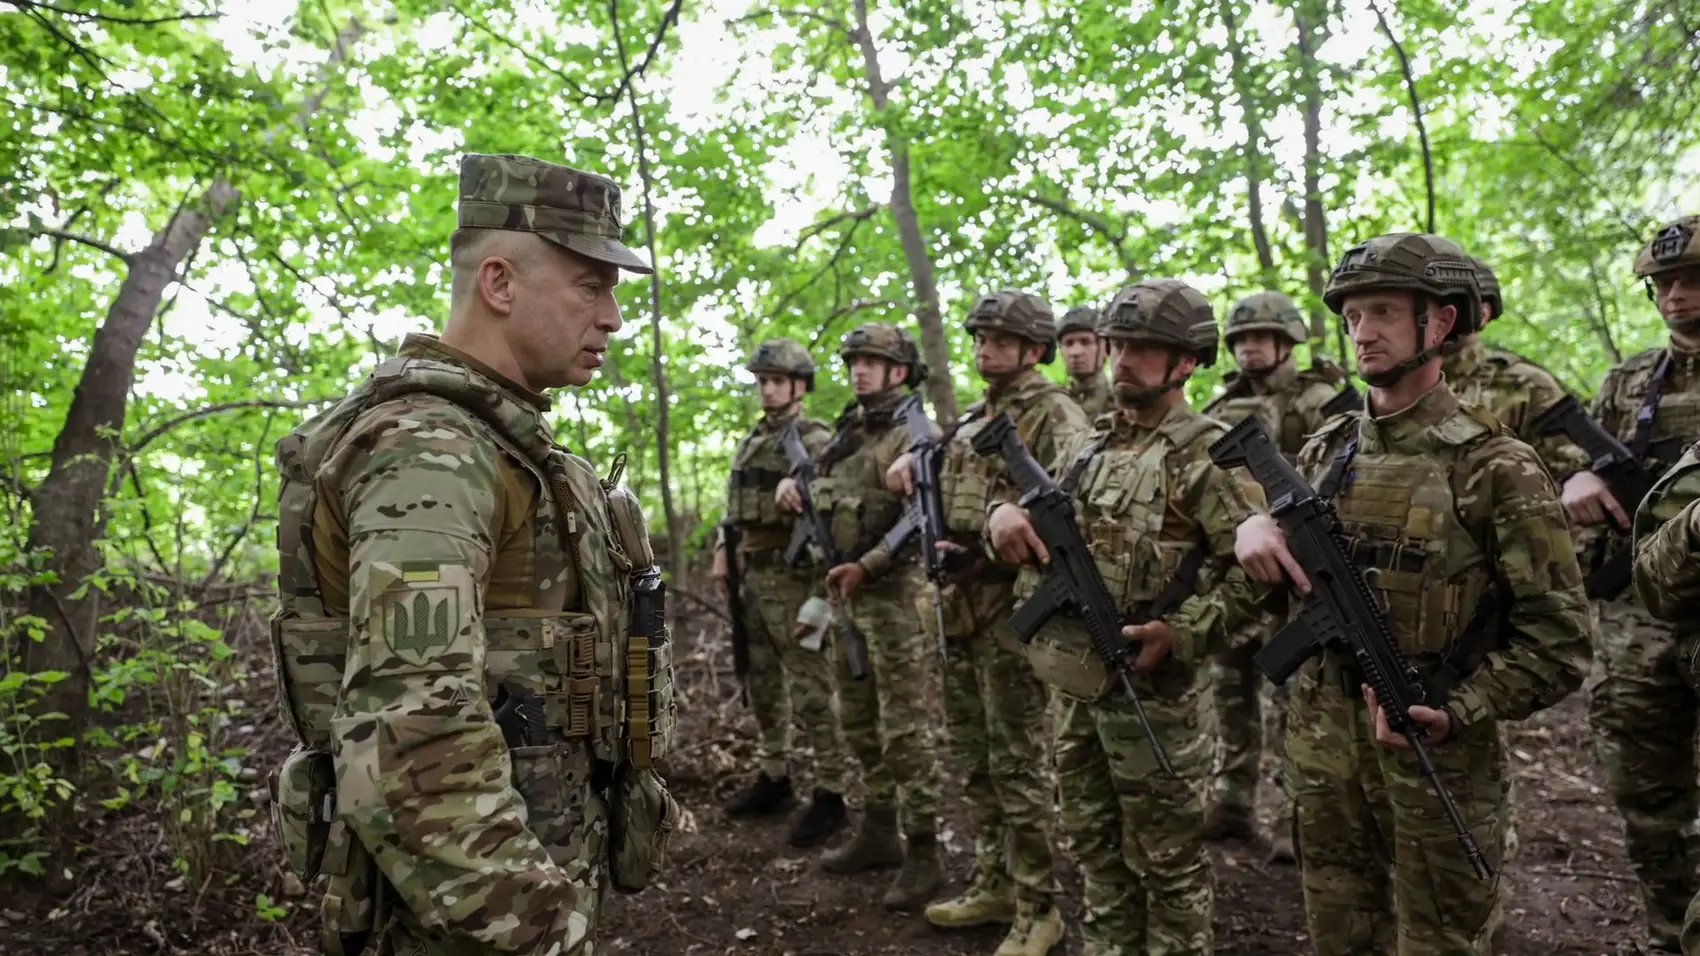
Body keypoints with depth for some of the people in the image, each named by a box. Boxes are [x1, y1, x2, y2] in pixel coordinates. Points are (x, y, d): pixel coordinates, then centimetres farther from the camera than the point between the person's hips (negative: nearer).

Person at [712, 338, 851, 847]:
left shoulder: (817, 442, -11)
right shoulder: (751, 440, 15)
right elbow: (734, 504, 24)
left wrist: (822, 596, -22)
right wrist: (722, 550, 11)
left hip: (793, 579, -8)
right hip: (751, 576, 9)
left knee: (812, 690, -3)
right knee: (761, 683, 16)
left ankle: (831, 795, 6)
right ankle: (774, 777, 30)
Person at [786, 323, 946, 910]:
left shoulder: (913, 434, -11)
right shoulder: (846, 432, 15)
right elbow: (827, 501, 27)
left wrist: (864, 566, -22)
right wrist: (794, 486, 6)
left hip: (895, 594, -9)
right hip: (844, 593, 9)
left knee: (905, 729, -4)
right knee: (859, 723, 16)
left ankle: (923, 853, 6)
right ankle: (879, 832, 29)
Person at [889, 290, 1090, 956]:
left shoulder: (1055, 415, -9)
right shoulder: (970, 420, 17)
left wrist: (991, 550, -23)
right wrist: (915, 459, 9)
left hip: (1013, 605, -9)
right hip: (959, 604, 9)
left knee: (1017, 762, -1)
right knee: (973, 755, 16)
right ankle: (995, 885, 31)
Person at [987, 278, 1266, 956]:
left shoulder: (1206, 452, -11)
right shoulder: (1088, 445, 10)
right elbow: (1037, 514, 17)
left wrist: (1181, 633, -24)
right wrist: (1005, 512, -6)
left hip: (1150, 691, -7)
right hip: (1070, 683, 7)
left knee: (1166, 860, 9)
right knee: (1095, 849, 20)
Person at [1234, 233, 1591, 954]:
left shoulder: (1495, 466, -12)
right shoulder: (1326, 449, 4)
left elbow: (1557, 636, -11)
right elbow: (1284, 568, 17)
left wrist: (1459, 713, -23)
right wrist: (1253, 527, -6)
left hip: (1437, 752, -5)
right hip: (1322, 742, 5)